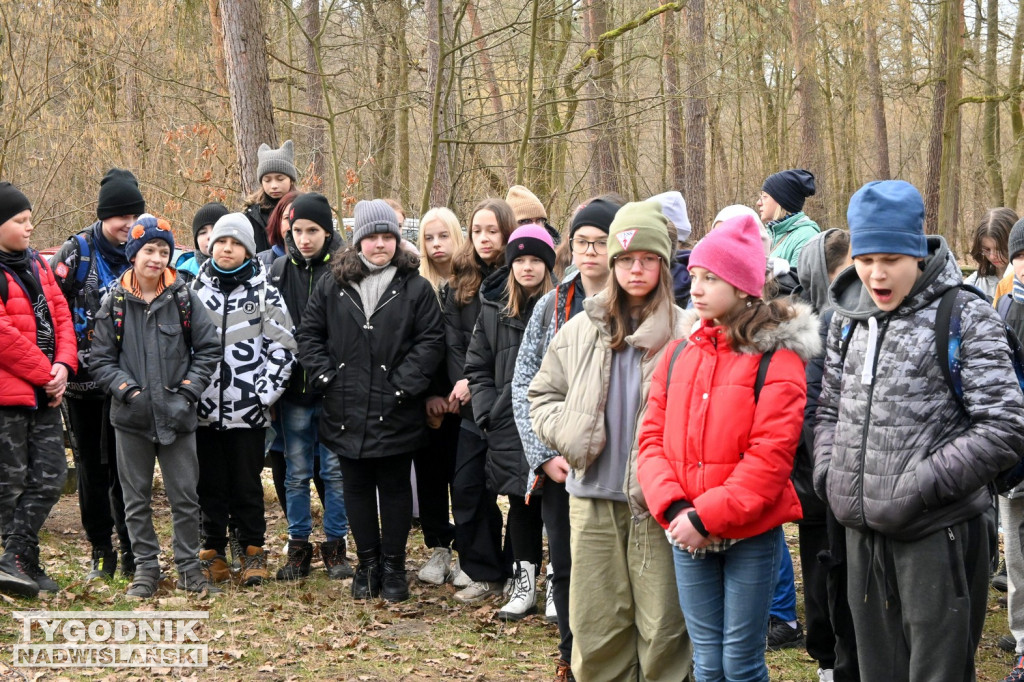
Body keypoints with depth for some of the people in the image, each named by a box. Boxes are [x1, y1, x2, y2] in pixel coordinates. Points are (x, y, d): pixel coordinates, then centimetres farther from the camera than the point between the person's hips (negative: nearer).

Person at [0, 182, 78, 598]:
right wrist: (45, 374, -13)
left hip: (45, 391, 8)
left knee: (50, 476, 5)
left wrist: (63, 365, -6)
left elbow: (59, 313, 10)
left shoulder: (36, 264, 13)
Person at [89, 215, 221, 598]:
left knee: (185, 496, 4)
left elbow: (209, 348, 3)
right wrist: (129, 390, -12)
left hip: (177, 416, 0)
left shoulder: (183, 299, 0)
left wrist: (188, 391, -7)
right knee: (137, 499, 8)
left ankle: (189, 568, 16)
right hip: (132, 417, 1)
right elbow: (101, 360, 1)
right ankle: (145, 569, 20)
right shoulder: (115, 303, 0)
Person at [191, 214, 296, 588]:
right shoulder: (194, 289, 8)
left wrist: (264, 393, -6)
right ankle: (213, 553, 17)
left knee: (246, 485, 4)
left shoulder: (264, 292, 2)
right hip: (203, 409, 2)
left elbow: (283, 348, 0)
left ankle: (253, 552, 16)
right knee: (210, 484, 7)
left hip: (248, 411, -2)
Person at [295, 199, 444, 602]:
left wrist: (403, 384, -12)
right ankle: (367, 564, 24)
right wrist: (324, 376, -2)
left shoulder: (416, 288, -1)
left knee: (394, 489, 6)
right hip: (346, 411, 2)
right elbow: (308, 334, 9)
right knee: (357, 488, 11)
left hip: (395, 414, -2)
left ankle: (393, 566, 18)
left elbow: (431, 341, -4)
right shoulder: (332, 285, 5)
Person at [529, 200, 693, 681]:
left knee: (663, 624, 1)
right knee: (596, 626, 9)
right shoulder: (581, 330, 10)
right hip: (593, 498, 4)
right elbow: (542, 393, 19)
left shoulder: (684, 333, -6)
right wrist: (566, 434, 3)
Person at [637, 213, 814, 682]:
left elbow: (769, 457, -15)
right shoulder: (679, 353, 9)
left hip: (751, 535, -4)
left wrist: (707, 517, -18)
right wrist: (672, 508, -11)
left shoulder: (775, 358, -8)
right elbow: (653, 438, 5)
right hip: (687, 536, 4)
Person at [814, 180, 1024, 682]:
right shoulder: (848, 319, 9)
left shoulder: (963, 316, -9)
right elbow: (830, 407, 20)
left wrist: (923, 485, -17)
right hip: (862, 530, 6)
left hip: (937, 534, -6)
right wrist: (827, 471, 3)